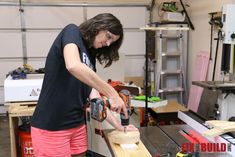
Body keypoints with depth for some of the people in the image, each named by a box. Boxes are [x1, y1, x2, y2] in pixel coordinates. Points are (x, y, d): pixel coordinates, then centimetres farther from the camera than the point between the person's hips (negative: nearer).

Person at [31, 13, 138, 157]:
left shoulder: (90, 56, 13)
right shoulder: (72, 32, -7)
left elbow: (94, 96, 9)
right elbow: (73, 66, -28)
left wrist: (117, 125, 2)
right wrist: (112, 93, -23)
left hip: (77, 125, 8)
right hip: (51, 128, -7)